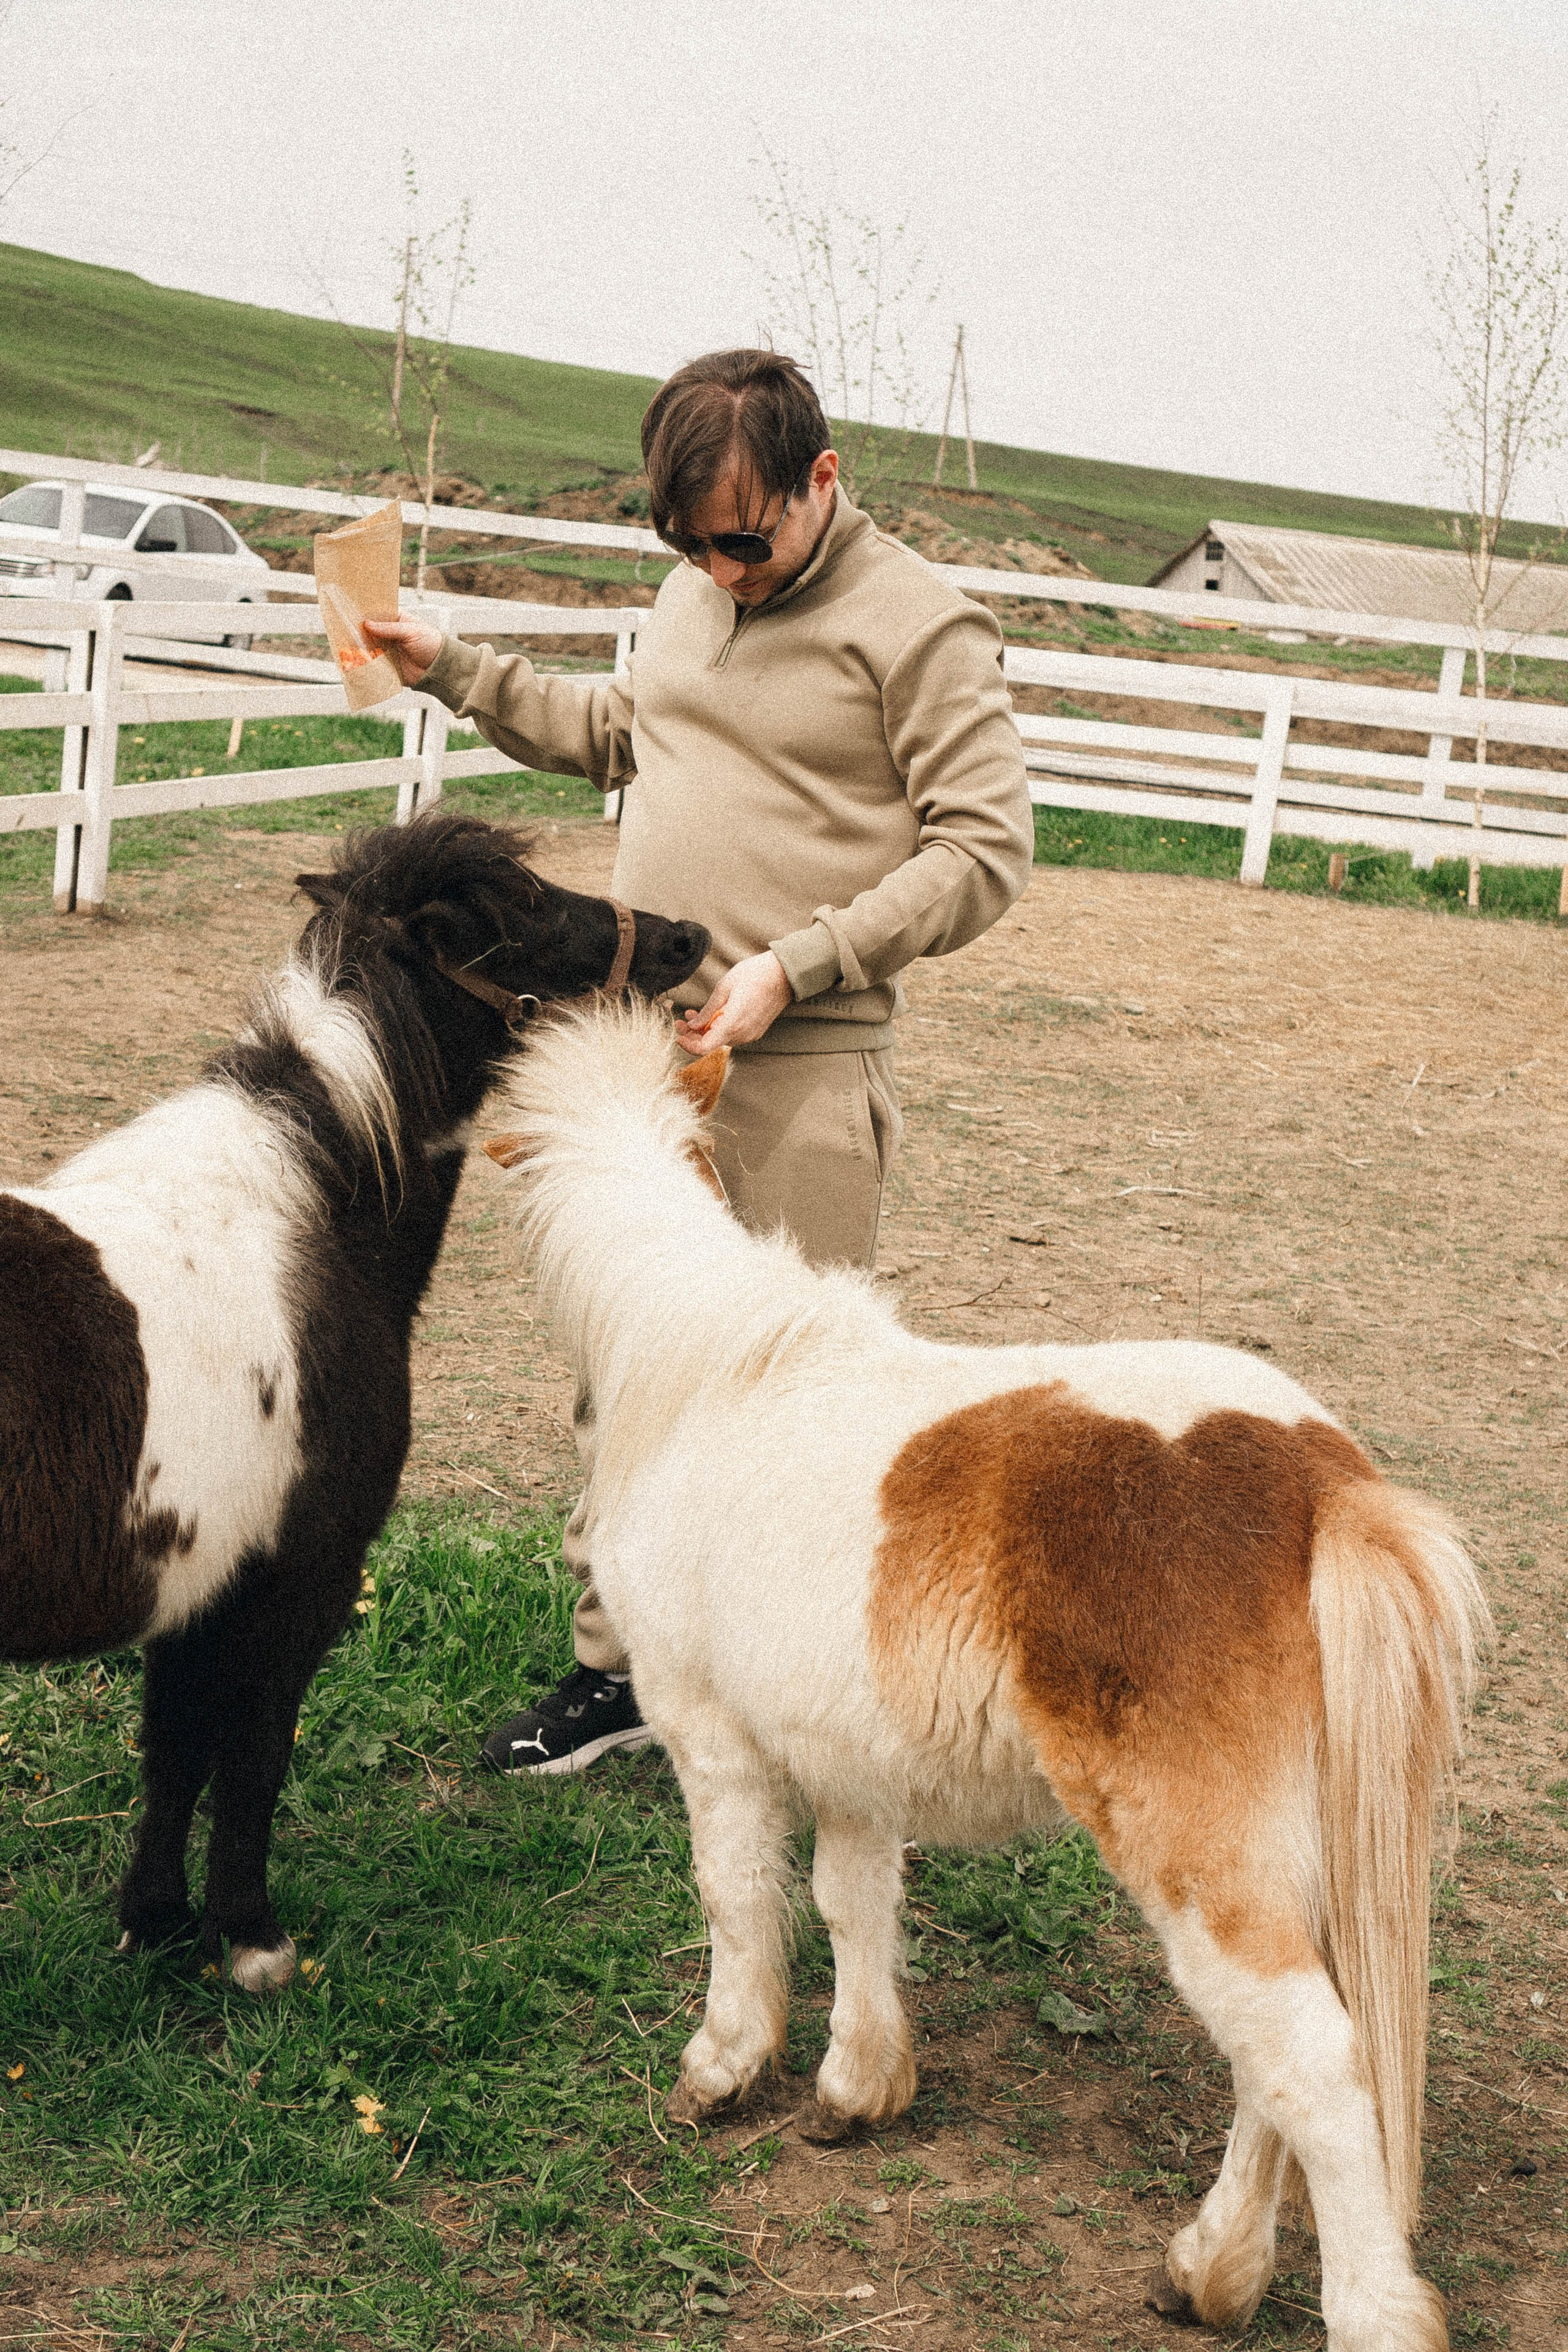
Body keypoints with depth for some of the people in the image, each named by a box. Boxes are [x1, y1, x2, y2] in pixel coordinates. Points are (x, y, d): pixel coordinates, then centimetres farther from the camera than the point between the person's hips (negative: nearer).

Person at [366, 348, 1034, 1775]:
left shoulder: (918, 625, -9)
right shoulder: (692, 593, 13)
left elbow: (986, 851, -12)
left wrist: (793, 966, -18)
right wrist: (453, 672, 21)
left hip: (801, 1068, -6)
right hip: (639, 1040, 7)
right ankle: (614, 1670, 21)